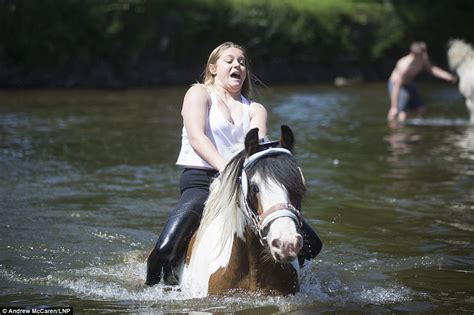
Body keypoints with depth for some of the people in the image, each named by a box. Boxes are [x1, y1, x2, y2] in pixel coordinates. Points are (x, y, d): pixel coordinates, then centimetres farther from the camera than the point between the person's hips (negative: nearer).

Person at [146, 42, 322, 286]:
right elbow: (196, 137, -12)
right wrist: (225, 167, -30)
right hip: (200, 180, -4)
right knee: (165, 251, -30)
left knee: (311, 244, -7)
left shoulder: (255, 110, 18)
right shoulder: (199, 93, 6)